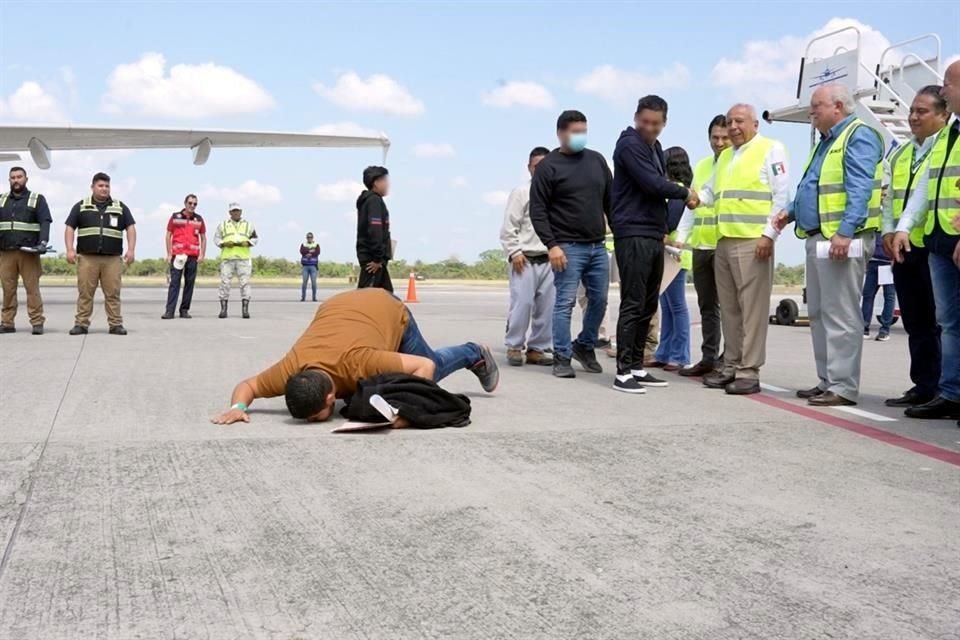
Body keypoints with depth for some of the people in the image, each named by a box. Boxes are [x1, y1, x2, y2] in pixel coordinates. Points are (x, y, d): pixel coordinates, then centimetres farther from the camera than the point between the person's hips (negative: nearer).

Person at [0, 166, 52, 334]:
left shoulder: (37, 199, 9)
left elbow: (45, 222, -1)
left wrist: (43, 242, -17)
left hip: (28, 252, -3)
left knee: (32, 288, -6)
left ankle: (37, 322, -6)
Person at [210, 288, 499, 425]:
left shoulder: (359, 363, -44)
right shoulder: (290, 371, -34)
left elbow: (426, 367, -35)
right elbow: (247, 385, -17)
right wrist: (237, 407, -37)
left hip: (388, 309, -4)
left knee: (431, 371, 17)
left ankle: (474, 355, 44)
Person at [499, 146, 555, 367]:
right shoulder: (521, 192, 2)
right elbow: (509, 227, -1)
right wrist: (514, 253, -9)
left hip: (549, 260, 3)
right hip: (525, 260, -3)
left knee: (547, 307, 2)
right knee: (522, 304, -9)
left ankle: (536, 349, 12)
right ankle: (514, 347, 3)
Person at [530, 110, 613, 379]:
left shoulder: (596, 160, 12)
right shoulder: (548, 166, -3)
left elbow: (611, 201, 17)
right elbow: (537, 210, -6)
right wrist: (551, 245, -15)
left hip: (598, 246, 5)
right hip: (567, 248, -5)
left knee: (599, 300, 10)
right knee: (565, 303, -6)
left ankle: (585, 346, 28)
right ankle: (562, 358, 1)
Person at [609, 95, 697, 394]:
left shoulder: (654, 147, 19)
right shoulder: (630, 145, -8)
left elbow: (660, 185, 17)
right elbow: (653, 184, -18)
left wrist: (664, 229, 3)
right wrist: (685, 193, -2)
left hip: (654, 235, 9)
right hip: (633, 234, -9)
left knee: (648, 306, 10)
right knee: (633, 305, -8)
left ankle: (637, 367, 16)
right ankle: (623, 372, -5)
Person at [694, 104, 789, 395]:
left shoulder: (770, 149, 2)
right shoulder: (725, 156, 24)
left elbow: (781, 195, -6)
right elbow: (710, 191, 25)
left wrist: (769, 234, -14)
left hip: (753, 241, -7)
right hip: (723, 241, 7)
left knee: (752, 307, -7)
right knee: (729, 308, 10)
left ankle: (749, 371, -5)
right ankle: (731, 365, 16)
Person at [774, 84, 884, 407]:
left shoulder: (858, 136, -8)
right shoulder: (827, 141, 22)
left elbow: (860, 190, -19)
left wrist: (845, 232, -27)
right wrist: (791, 211, 13)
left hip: (842, 240, -10)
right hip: (817, 238, 10)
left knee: (840, 315, -9)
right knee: (818, 313, 12)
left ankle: (843, 387, -6)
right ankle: (827, 381, 19)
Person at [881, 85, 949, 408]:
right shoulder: (901, 153, 17)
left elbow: (926, 193, -18)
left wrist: (904, 229, -26)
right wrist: (888, 230, -1)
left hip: (932, 247, -7)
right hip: (903, 249, 7)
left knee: (937, 323, -2)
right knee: (915, 324, 10)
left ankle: (941, 389, 4)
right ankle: (923, 386, 17)